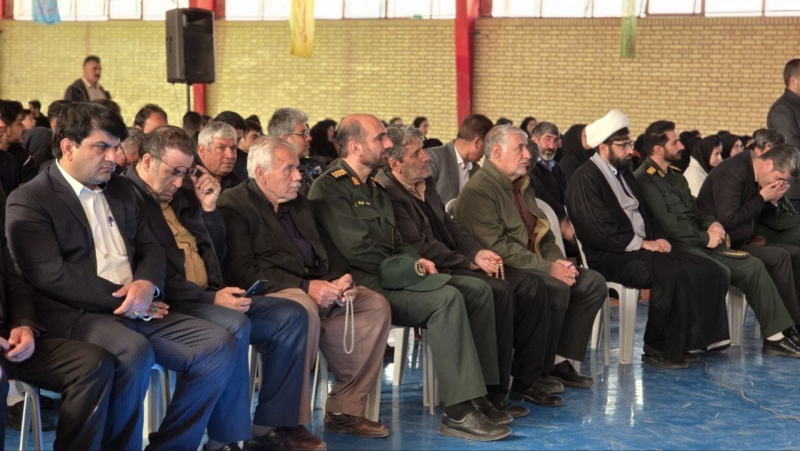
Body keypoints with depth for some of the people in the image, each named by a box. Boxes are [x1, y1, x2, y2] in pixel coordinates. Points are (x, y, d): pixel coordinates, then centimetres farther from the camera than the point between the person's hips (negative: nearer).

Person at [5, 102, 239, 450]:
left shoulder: (122, 190, 19)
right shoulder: (28, 201, -4)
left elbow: (150, 248, 17)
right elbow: (51, 276, -15)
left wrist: (146, 285, -8)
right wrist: (123, 297, -14)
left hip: (137, 312, 7)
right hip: (74, 316, -7)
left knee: (219, 346, -11)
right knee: (134, 351, -37)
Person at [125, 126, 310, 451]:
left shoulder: (180, 197, 17)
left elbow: (214, 256, 20)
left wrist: (209, 208, 6)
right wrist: (210, 298, -22)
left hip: (210, 297, 9)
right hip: (169, 304, -9)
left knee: (290, 315, -2)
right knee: (235, 325, -34)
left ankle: (270, 424, -1)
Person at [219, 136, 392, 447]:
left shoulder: (298, 203, 20)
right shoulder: (234, 205, -6)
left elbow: (325, 249, 19)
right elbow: (243, 271, -17)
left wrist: (340, 279, -5)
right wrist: (305, 287, -22)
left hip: (317, 287, 8)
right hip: (270, 292, -8)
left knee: (375, 305, -8)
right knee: (304, 310, -37)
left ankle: (344, 409, -4)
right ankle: (290, 422, -27)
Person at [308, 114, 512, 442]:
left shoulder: (374, 188, 21)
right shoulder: (329, 188, -9)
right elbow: (358, 252, -18)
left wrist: (415, 260, 0)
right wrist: (410, 266, -9)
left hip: (392, 275, 10)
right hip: (364, 284, -10)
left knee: (477, 289, -4)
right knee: (447, 297, -29)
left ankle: (480, 393, -7)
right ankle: (459, 412, -30)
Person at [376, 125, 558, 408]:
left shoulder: (425, 183, 15)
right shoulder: (387, 193, -16)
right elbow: (421, 247, -20)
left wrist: (477, 252, 0)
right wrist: (470, 262, -16)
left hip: (453, 265, 10)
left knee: (530, 286, -2)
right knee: (497, 290, -29)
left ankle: (528, 378, 5)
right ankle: (493, 393, -22)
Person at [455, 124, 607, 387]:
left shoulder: (522, 186, 18)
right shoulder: (478, 192, -13)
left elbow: (542, 232, 21)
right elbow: (498, 247, -22)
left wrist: (558, 261, -1)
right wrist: (549, 268, -23)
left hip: (533, 265, 9)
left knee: (593, 283, -5)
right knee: (557, 287, -31)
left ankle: (560, 360, -5)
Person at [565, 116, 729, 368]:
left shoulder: (623, 173, 19)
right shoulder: (586, 178, -10)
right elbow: (601, 229, -18)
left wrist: (658, 238, 2)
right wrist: (642, 244, -15)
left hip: (640, 248, 9)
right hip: (611, 257, -9)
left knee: (705, 271, -10)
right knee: (671, 274, -32)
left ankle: (691, 340, -4)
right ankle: (658, 349, -17)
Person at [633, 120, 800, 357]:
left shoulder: (675, 175, 19)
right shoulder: (644, 180, -12)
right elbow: (668, 225, -18)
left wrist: (712, 223, 1)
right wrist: (705, 238, -10)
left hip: (697, 243, 9)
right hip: (676, 248, -9)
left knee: (753, 266, -4)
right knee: (720, 272, -33)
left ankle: (775, 337, -2)